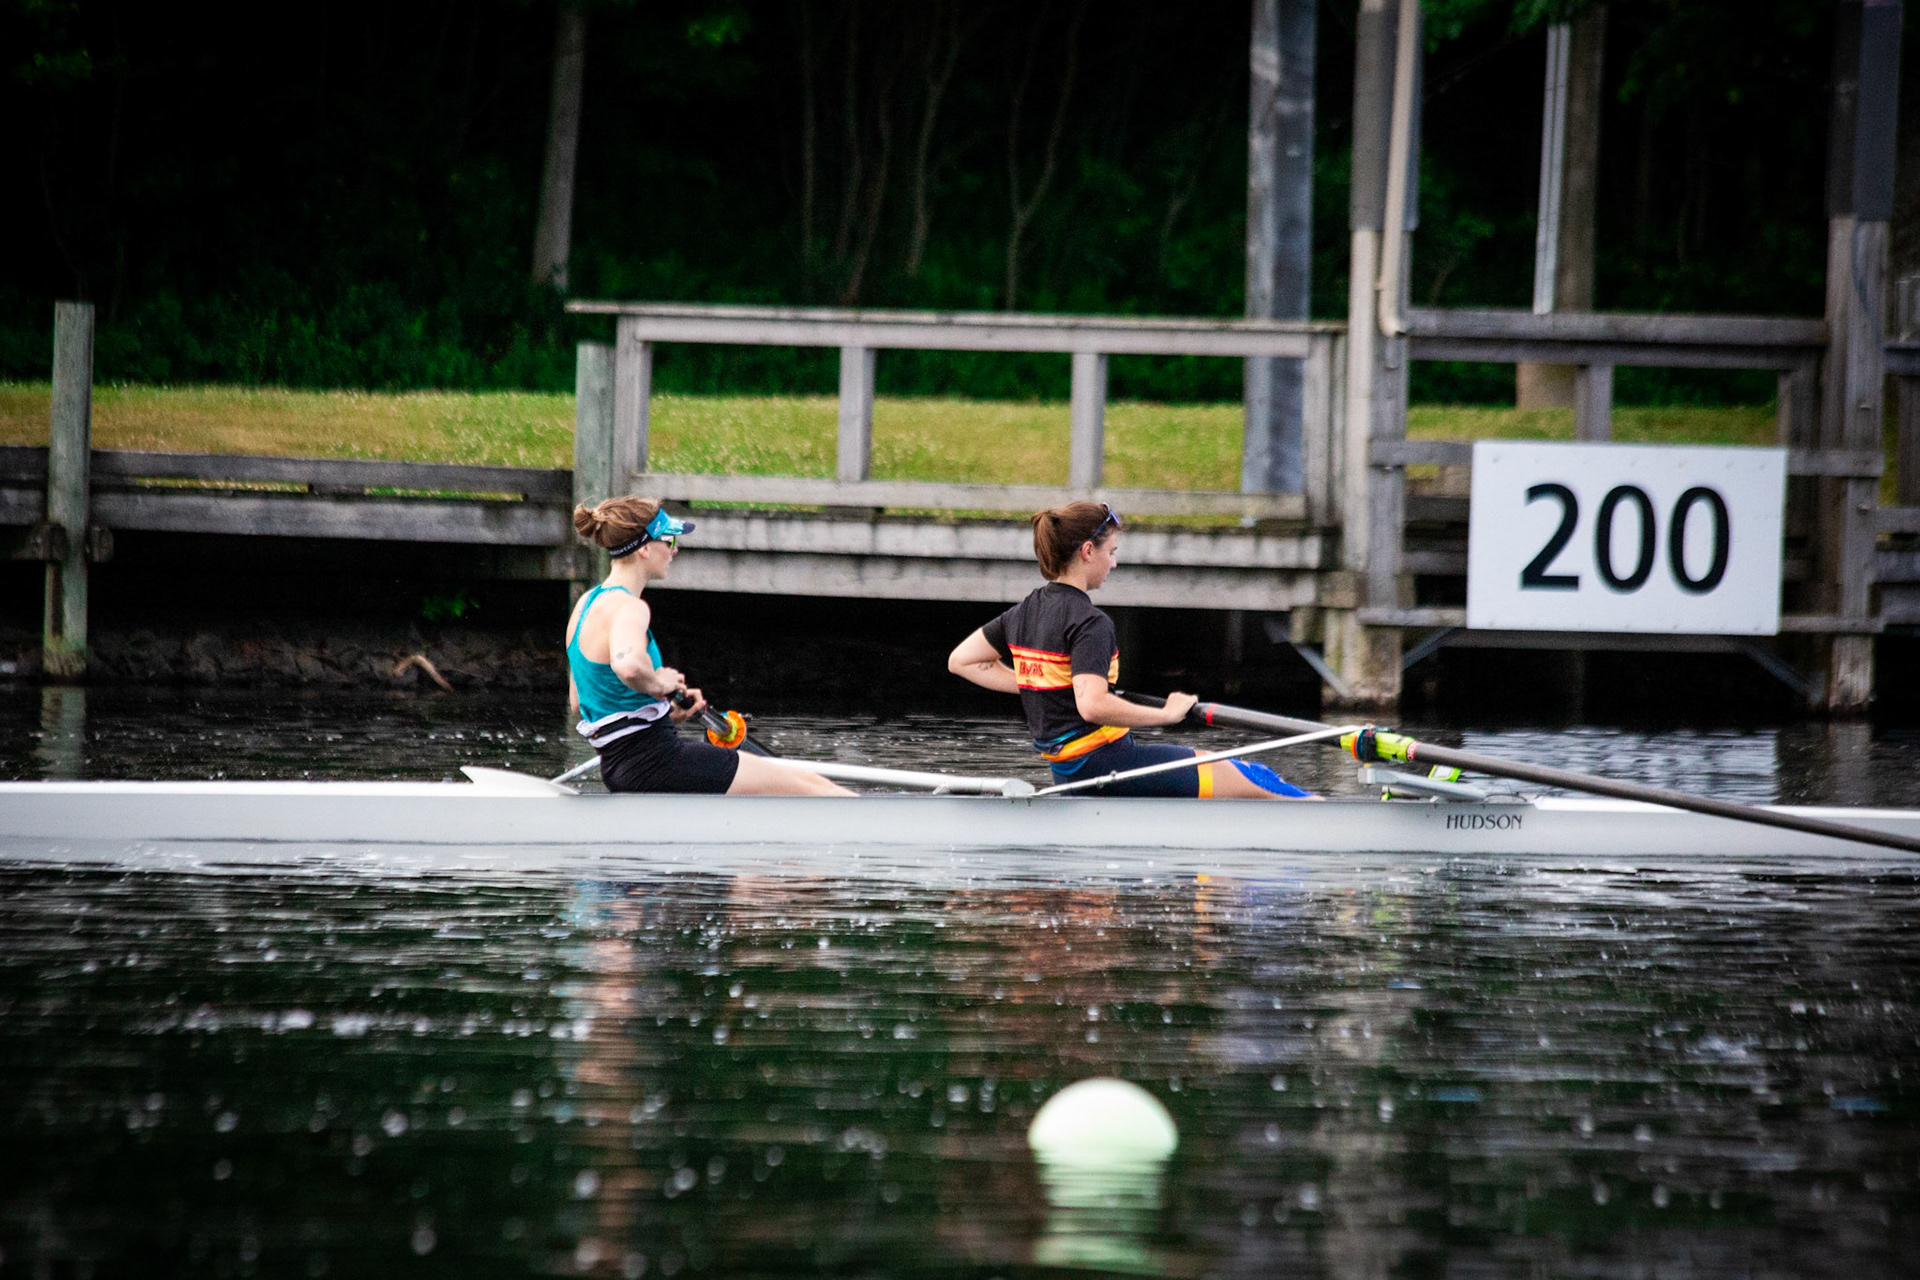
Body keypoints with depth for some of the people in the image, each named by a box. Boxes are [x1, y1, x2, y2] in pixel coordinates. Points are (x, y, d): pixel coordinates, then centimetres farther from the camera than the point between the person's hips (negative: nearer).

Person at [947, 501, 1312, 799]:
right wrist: (1167, 713, -20)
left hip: (1066, 771, 10)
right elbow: (1092, 705, -31)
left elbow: (961, 661, 16)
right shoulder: (1089, 623, -19)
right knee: (1252, 780, -3)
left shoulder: (1025, 612, 8)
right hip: (1106, 760, -10)